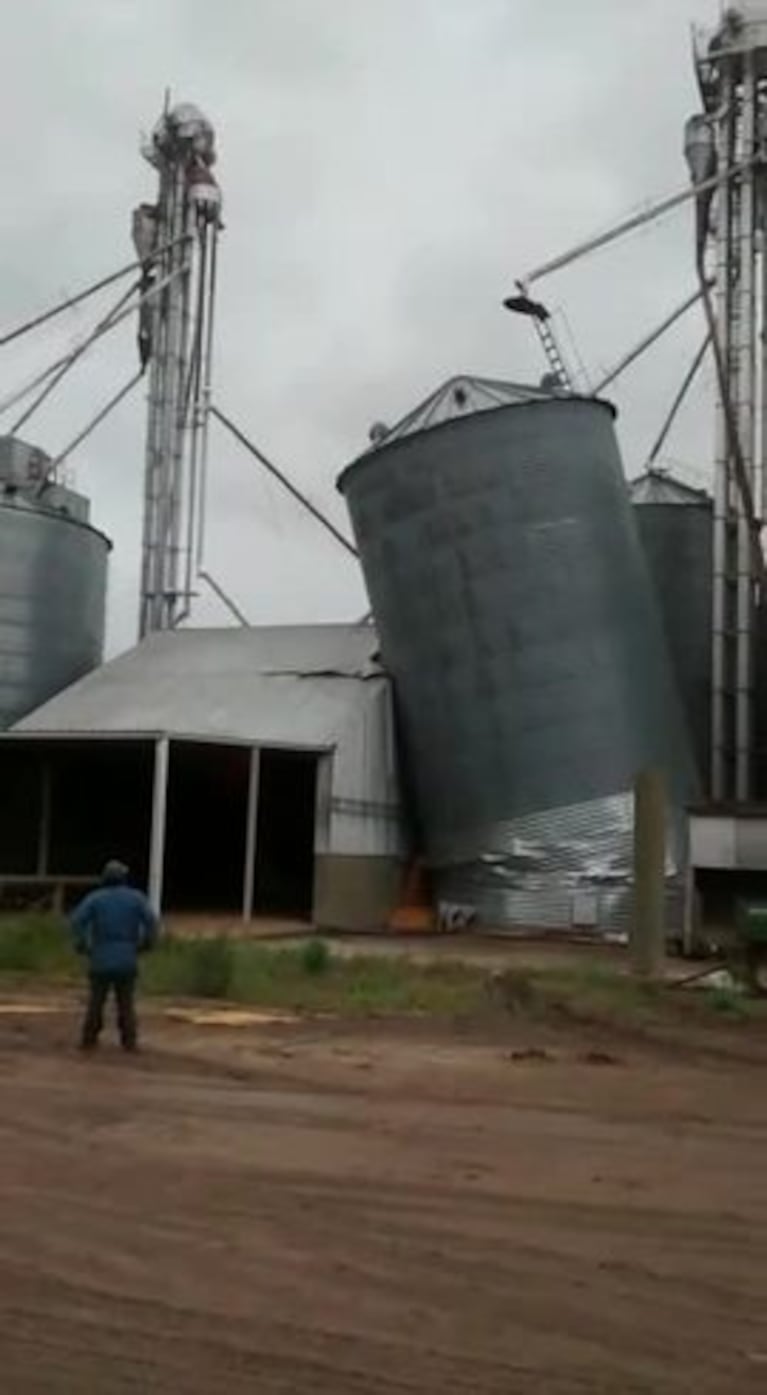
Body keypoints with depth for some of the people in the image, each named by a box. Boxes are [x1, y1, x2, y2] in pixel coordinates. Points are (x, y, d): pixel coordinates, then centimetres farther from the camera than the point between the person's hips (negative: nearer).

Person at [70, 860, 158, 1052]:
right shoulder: (136, 897, 2)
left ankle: (89, 1040, 9)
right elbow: (152, 922, -11)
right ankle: (129, 1042, 4)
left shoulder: (95, 898, 2)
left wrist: (82, 946, -2)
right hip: (127, 960, 0)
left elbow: (77, 920, -13)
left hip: (101, 959, 0)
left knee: (96, 1002, 11)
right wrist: (146, 944, 3)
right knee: (126, 1003, 9)